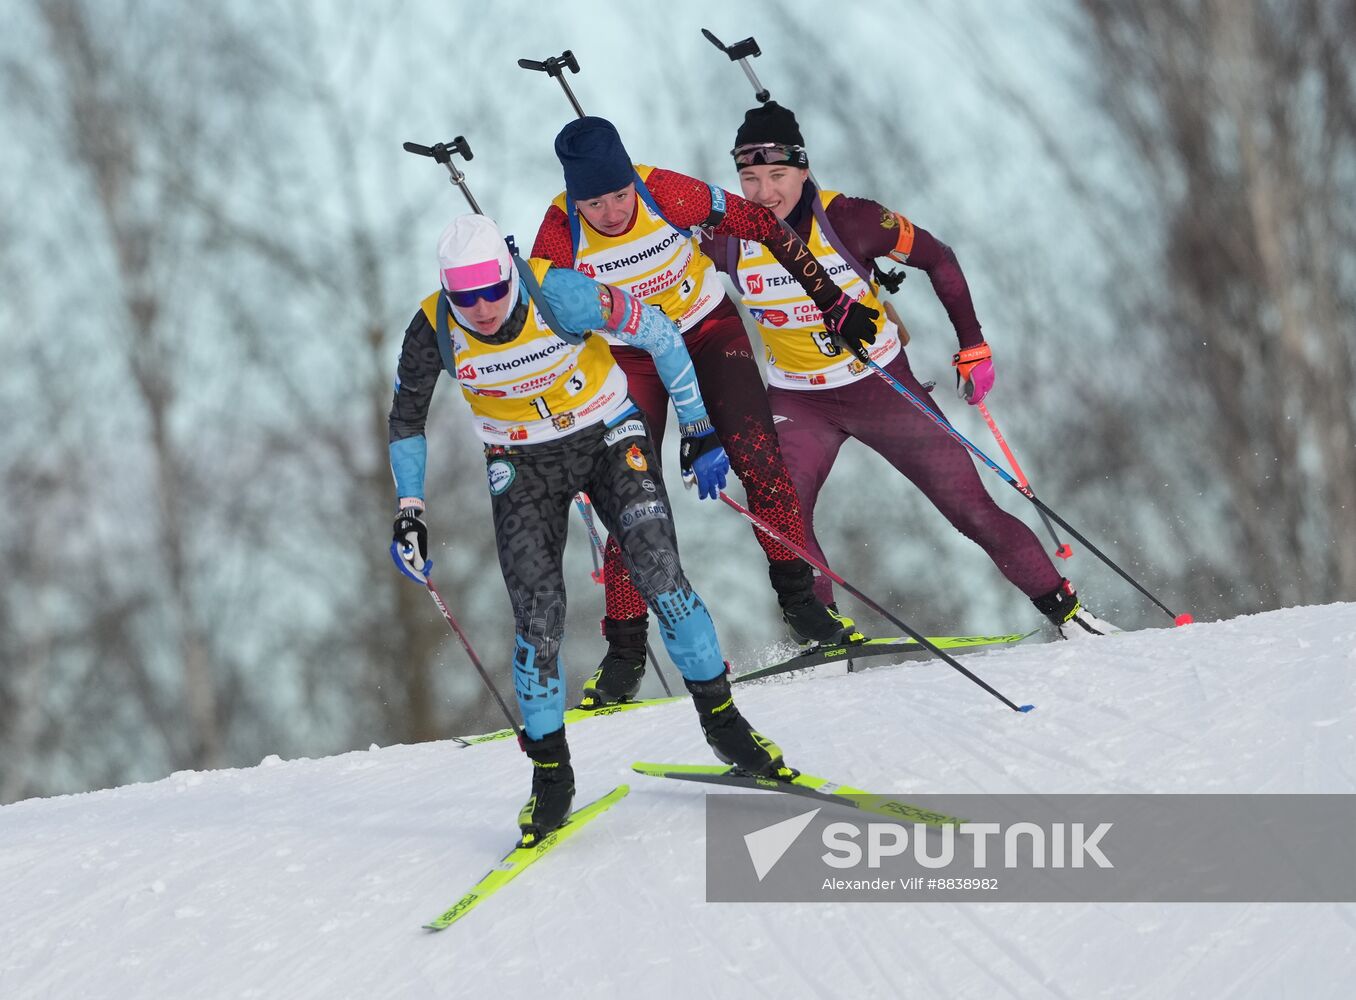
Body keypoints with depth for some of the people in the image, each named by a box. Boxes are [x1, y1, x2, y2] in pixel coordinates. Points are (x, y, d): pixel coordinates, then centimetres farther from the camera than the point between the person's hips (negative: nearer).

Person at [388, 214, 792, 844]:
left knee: (660, 578, -15)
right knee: (538, 617, -11)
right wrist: (409, 512, -5)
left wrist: (699, 431, -10)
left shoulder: (559, 295, -28)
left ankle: (722, 720, 4)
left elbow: (658, 335, -13)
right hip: (523, 465, 1)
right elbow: (406, 418, 0)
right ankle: (550, 771, 5)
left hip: (608, 438, -1)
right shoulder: (434, 331, -20)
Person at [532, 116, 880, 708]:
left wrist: (833, 301, -10)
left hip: (709, 330, 0)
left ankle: (799, 598, 2)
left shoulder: (667, 193, -27)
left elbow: (762, 226, -15)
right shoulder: (560, 234, -25)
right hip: (631, 354, 0)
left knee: (758, 459, -14)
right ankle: (626, 650, 1)